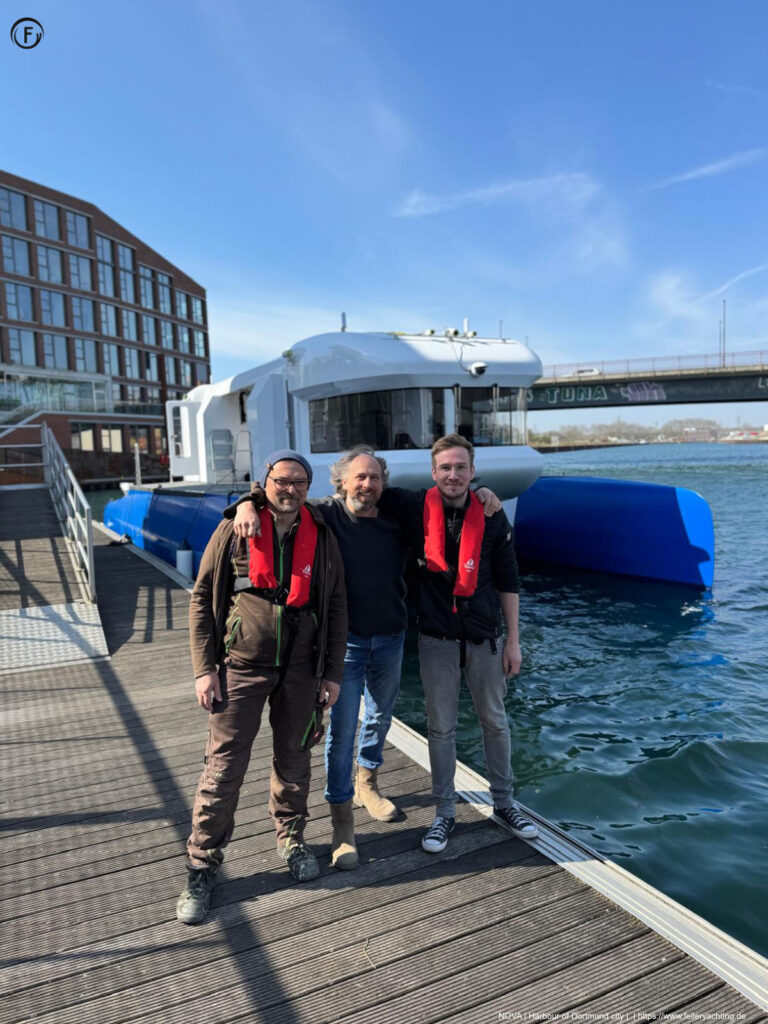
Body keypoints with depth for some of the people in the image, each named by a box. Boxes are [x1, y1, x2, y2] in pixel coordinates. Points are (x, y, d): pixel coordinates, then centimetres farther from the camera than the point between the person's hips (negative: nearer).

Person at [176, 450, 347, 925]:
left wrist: (333, 672, 3)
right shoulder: (234, 530, -5)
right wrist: (205, 668, -6)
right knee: (224, 767, 1)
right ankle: (202, 867, 18)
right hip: (241, 666, -2)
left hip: (301, 669, 2)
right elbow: (202, 599, -2)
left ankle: (292, 839, 39)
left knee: (294, 759, 16)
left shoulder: (322, 537, 1)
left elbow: (337, 608, 6)